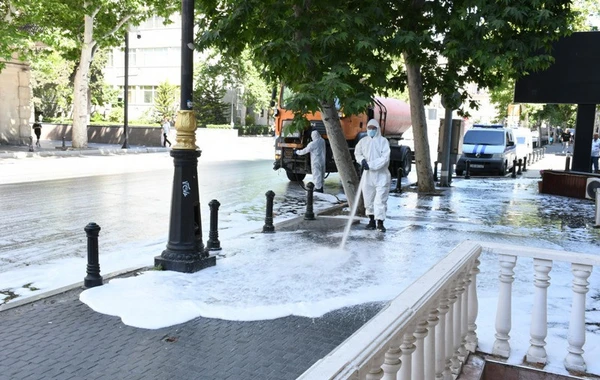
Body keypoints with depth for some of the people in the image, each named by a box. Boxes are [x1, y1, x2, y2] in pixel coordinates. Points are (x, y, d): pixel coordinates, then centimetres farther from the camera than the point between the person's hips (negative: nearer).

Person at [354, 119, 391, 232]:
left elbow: (385, 158, -14)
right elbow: (357, 152, 16)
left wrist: (370, 165, -19)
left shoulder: (383, 141, -6)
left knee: (380, 199, -7)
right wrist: (362, 160, -6)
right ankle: (371, 221, 23)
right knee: (368, 197, 10)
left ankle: (380, 223, -1)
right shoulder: (363, 141, 7)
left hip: (381, 175, -4)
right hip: (368, 175, 5)